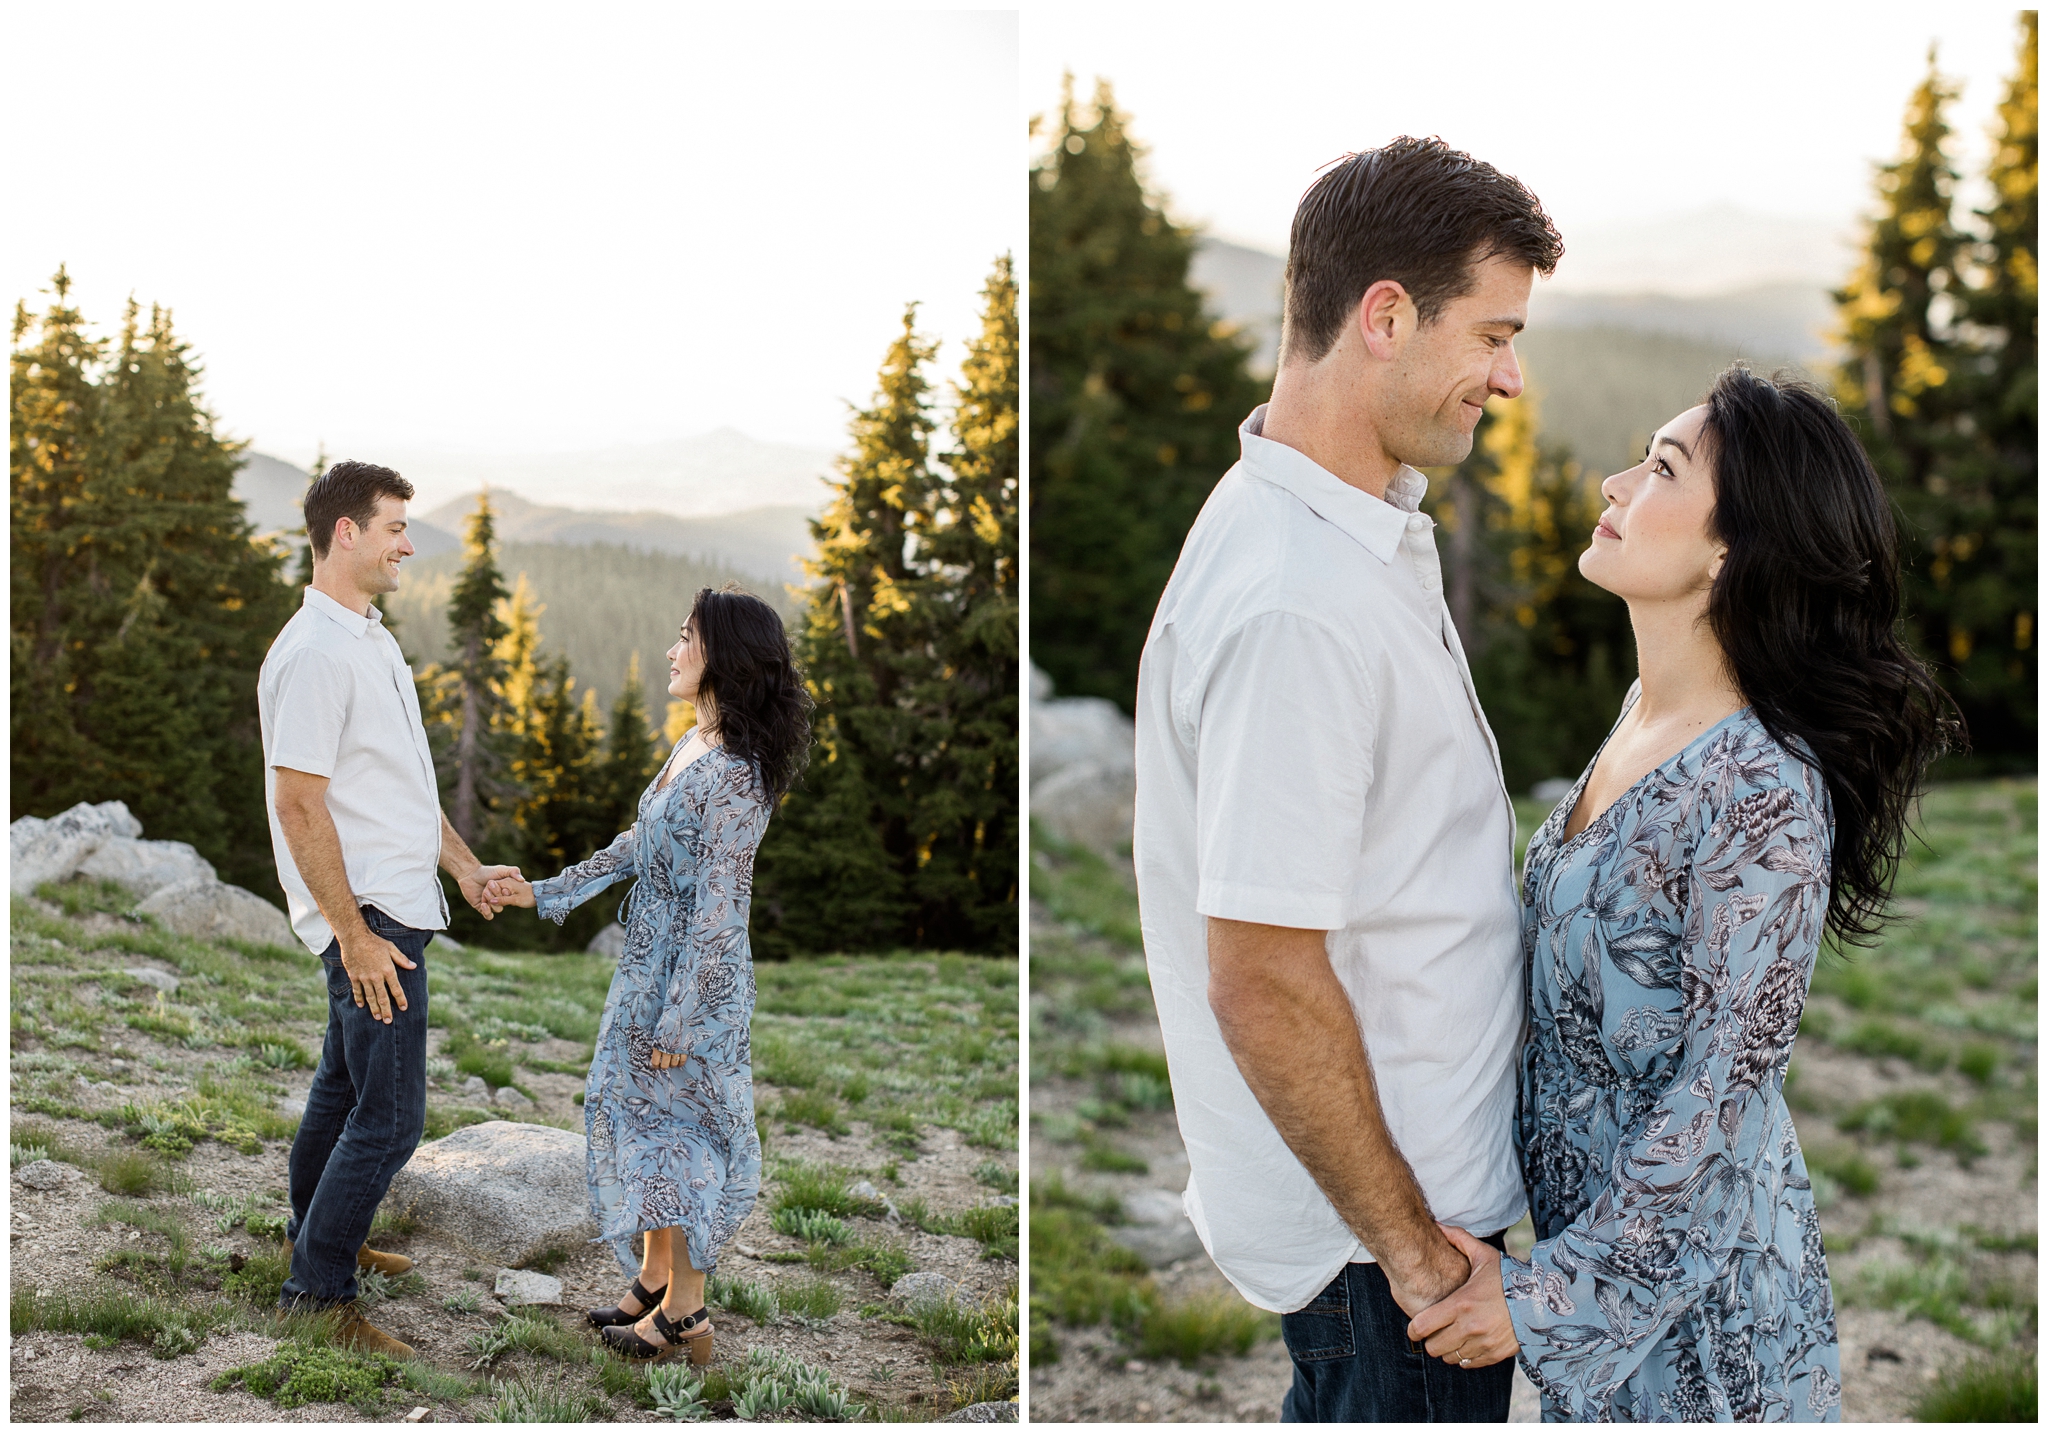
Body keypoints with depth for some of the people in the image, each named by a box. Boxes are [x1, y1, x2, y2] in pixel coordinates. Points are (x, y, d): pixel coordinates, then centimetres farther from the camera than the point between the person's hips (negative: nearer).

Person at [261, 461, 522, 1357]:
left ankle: (314, 1233, 37)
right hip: (368, 915, -10)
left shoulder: (369, 639, 13)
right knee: (389, 1115, -8)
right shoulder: (313, 653, -19)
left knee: (347, 1079, 22)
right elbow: (299, 805, -21)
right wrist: (355, 935, -20)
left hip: (395, 905, 10)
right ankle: (317, 1294, 3)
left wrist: (465, 869, 18)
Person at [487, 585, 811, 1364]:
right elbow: (638, 846, 15)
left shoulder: (734, 775, -24)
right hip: (648, 964, 9)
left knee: (681, 1131, 4)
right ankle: (654, 1283, 34)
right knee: (643, 1117, 18)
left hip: (695, 977, -9)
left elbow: (718, 912, -23)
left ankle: (685, 1317, 19)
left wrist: (679, 1021, -20)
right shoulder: (693, 745, 5)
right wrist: (543, 892, 15)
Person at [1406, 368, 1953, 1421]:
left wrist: (1547, 1291, -18)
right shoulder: (1648, 713, 0)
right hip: (1585, 1201, 7)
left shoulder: (1764, 795, -25)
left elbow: (1722, 1097, -23)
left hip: (1688, 1260, -7)